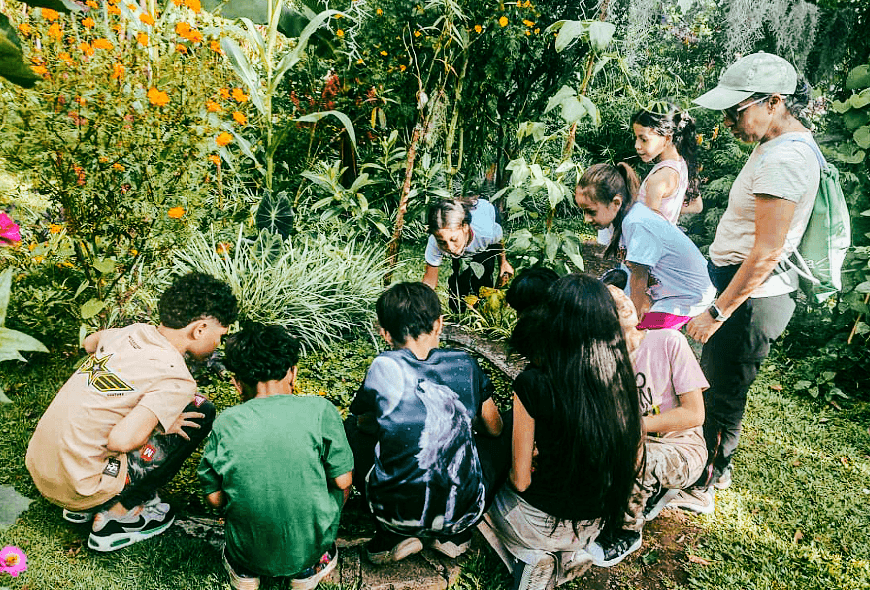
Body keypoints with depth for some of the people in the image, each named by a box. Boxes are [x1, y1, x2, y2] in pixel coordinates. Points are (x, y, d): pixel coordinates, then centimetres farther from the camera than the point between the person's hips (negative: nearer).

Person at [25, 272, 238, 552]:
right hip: (75, 485, -8)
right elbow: (121, 439, -28)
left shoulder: (135, 331, 3)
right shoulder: (176, 380, -20)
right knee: (201, 413, -4)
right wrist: (159, 426, -9)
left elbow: (90, 342, 26)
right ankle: (118, 513, 4)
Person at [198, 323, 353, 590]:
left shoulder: (225, 423, -10)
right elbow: (343, 481, -7)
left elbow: (215, 498, -2)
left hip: (249, 553, 2)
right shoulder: (319, 410, -15)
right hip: (309, 548, -1)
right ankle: (309, 568, 14)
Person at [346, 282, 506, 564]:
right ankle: (453, 535, 17)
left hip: (396, 512, -1)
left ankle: (392, 535, 15)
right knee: (502, 443, 28)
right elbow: (494, 429, 12)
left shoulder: (383, 368, -9)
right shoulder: (465, 365, -3)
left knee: (351, 427, 23)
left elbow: (365, 424, 10)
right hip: (462, 512, 1)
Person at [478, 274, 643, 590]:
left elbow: (521, 479, -18)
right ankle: (568, 553, 19)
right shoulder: (623, 377, -11)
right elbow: (634, 461, 2)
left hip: (544, 523, -5)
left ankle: (534, 559, 15)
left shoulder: (533, 384, -25)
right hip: (598, 523, 5)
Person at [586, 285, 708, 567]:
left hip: (682, 448, -4)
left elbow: (695, 414, -17)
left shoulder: (668, 342, -16)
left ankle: (628, 532, -2)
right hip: (638, 445, 5)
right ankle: (651, 494, 7)